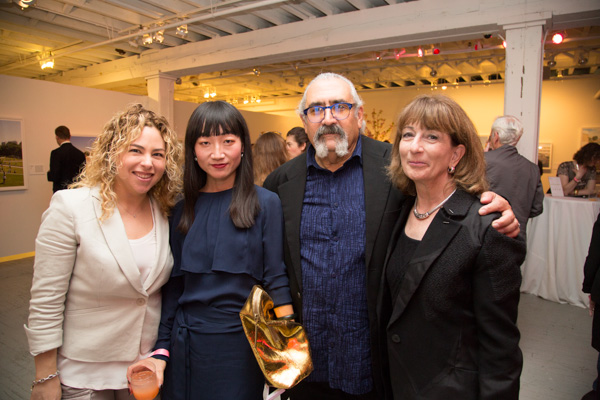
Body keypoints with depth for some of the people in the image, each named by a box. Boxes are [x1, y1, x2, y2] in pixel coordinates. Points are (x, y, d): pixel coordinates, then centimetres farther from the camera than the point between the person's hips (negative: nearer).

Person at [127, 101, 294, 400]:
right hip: (186, 346, 3)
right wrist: (162, 352, 4)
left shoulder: (265, 204, -8)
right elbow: (174, 286, 5)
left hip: (239, 344, -3)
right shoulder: (183, 210, 1)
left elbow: (275, 278, -7)